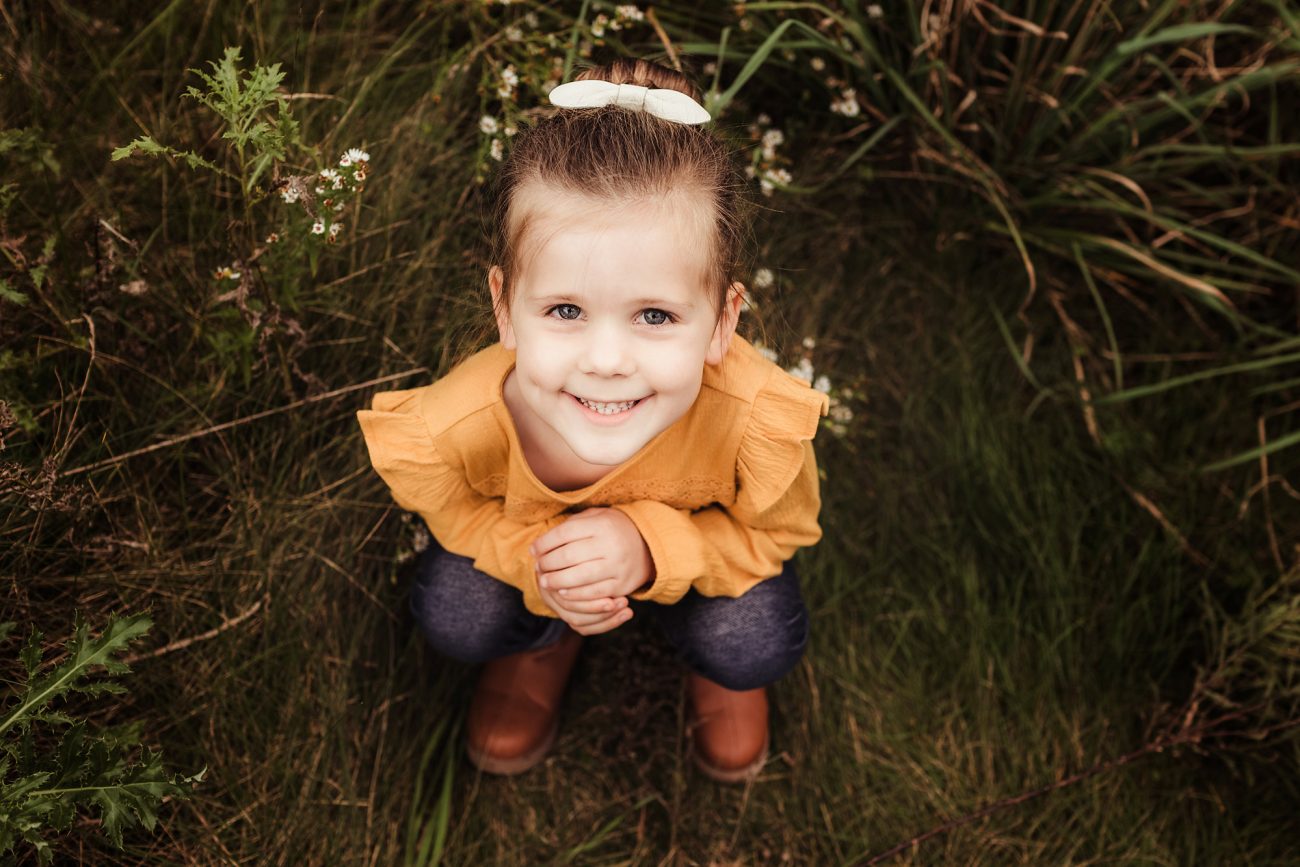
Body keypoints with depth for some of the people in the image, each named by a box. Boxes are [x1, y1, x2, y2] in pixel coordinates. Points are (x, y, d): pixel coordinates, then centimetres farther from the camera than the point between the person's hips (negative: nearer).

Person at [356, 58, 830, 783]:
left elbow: (776, 532, -20)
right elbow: (462, 516, -14)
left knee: (758, 646, -23)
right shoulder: (449, 429, -40)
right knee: (455, 618, -22)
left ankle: (715, 663, 17)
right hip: (518, 530, 1)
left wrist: (653, 547, -40)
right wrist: (535, 564, -37)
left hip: (691, 530, 0)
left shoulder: (760, 421, -43)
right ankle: (544, 643, 17)